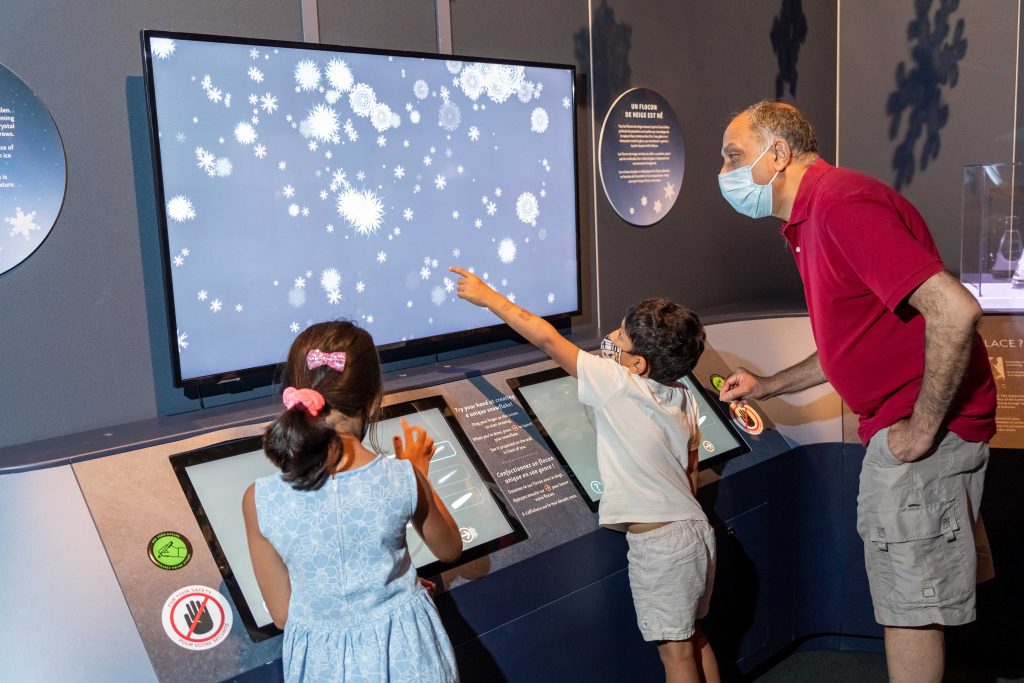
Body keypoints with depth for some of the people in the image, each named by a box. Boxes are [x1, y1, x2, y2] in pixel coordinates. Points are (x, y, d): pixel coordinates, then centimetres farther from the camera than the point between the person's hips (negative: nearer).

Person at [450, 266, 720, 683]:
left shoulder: (616, 384, -18)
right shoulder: (685, 400, 3)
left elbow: (546, 337, -15)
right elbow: (690, 472, 11)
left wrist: (488, 297, -7)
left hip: (658, 543, -8)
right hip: (695, 529, 8)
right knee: (692, 638, 22)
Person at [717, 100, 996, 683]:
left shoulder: (841, 202, -20)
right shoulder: (810, 221, 14)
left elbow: (954, 309, -30)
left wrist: (923, 428, -24)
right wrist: (765, 387, 22)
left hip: (920, 431, -10)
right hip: (897, 423, 10)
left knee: (910, 604, 2)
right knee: (910, 598, 22)